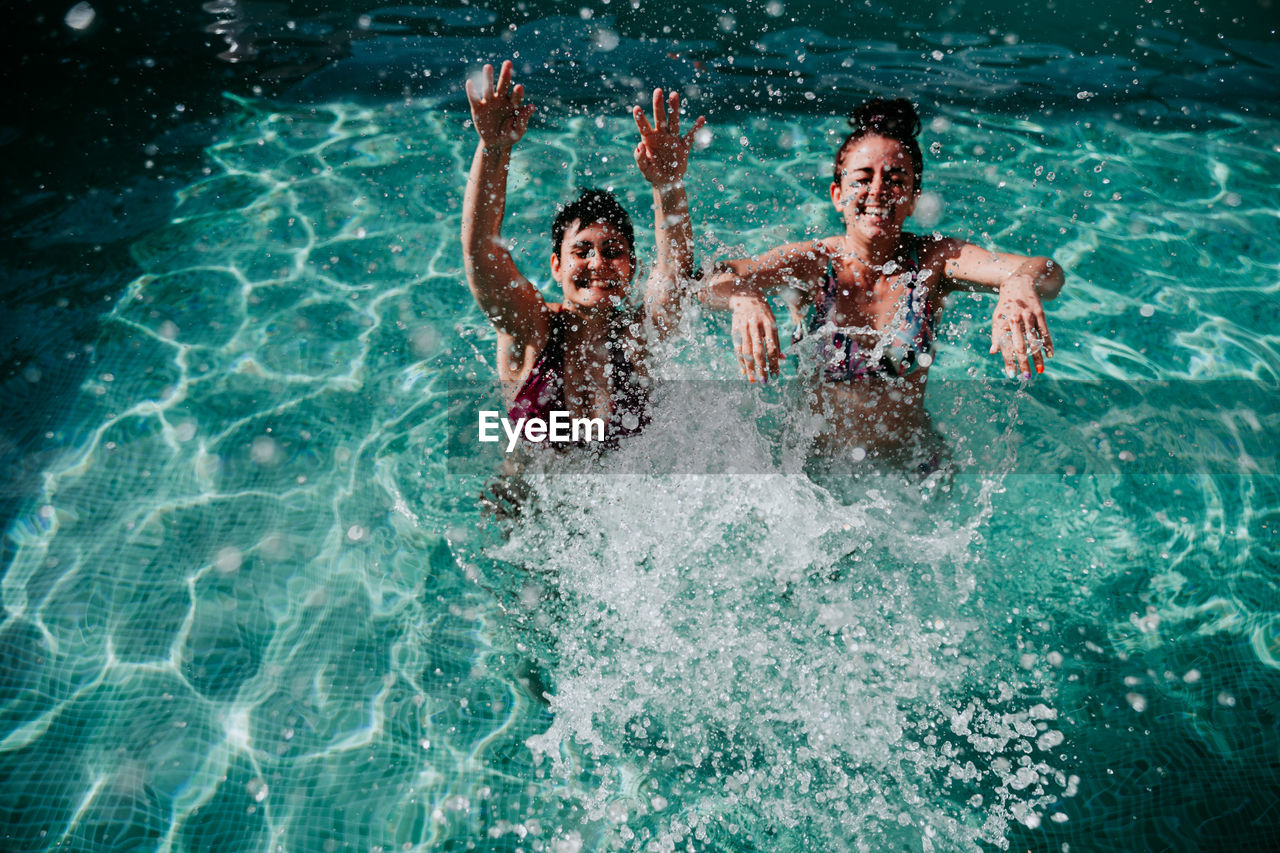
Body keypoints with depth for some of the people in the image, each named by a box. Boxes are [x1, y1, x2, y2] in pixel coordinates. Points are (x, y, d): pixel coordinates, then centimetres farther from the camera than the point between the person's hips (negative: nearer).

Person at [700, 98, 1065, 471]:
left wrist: (1020, 286, -47)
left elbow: (1048, 272, -23)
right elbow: (710, 282, -27)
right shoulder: (811, 262, -11)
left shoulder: (933, 260, -9)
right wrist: (744, 298, -50)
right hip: (815, 468, -1)